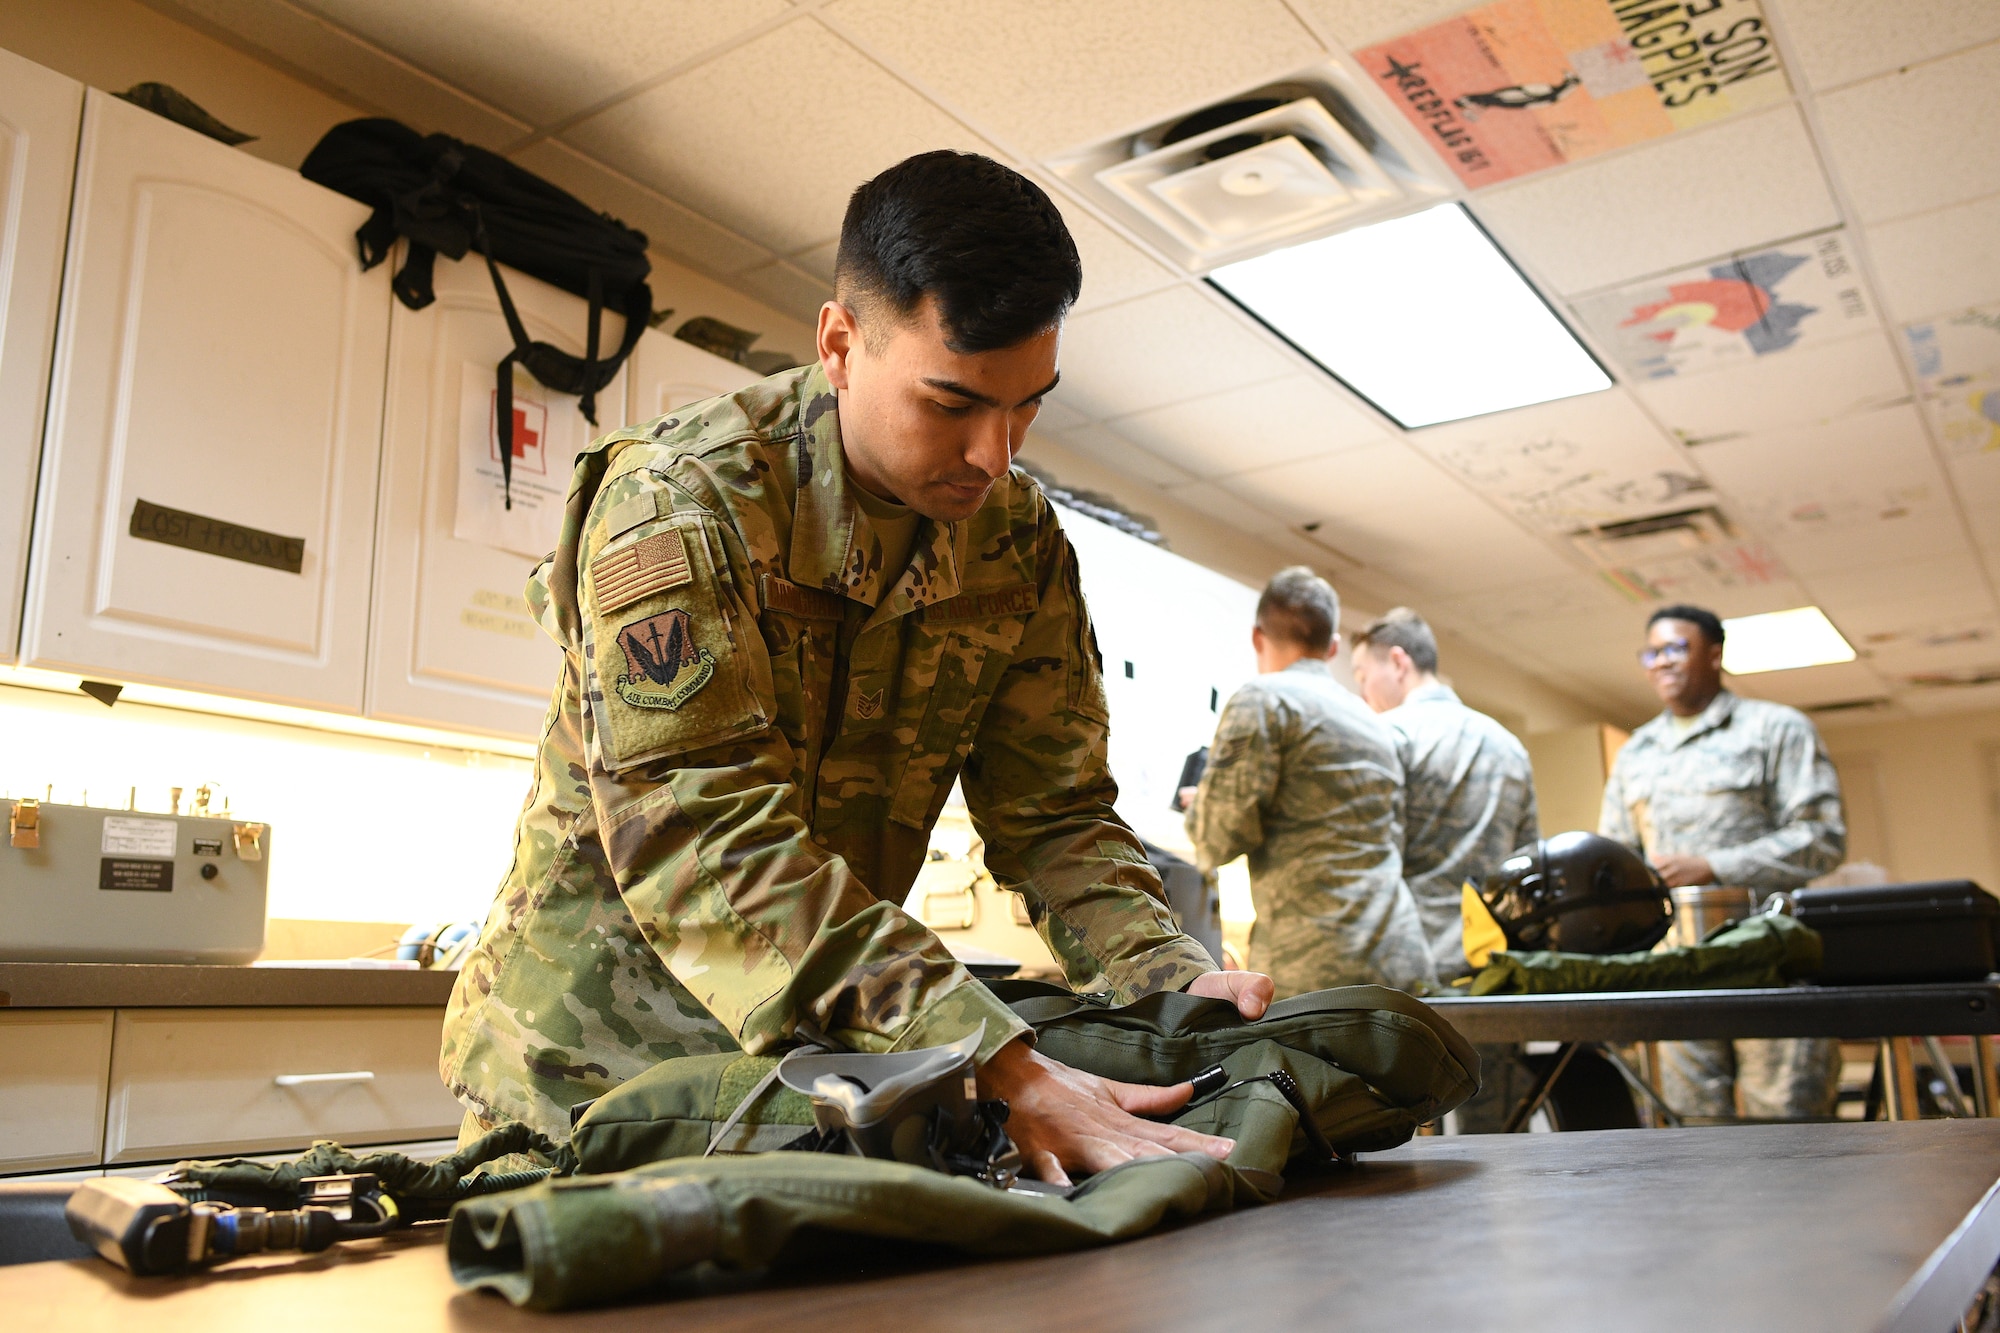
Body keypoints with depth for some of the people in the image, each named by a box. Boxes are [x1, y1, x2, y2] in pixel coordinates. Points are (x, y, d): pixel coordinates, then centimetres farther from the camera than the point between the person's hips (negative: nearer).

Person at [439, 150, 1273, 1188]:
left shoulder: (1019, 542, -4)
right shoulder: (680, 497, -22)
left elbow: (1053, 813, -1)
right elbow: (697, 830, -32)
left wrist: (1168, 976, -21)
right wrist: (1000, 1068, -39)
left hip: (832, 1056, 4)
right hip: (597, 1055, -3)